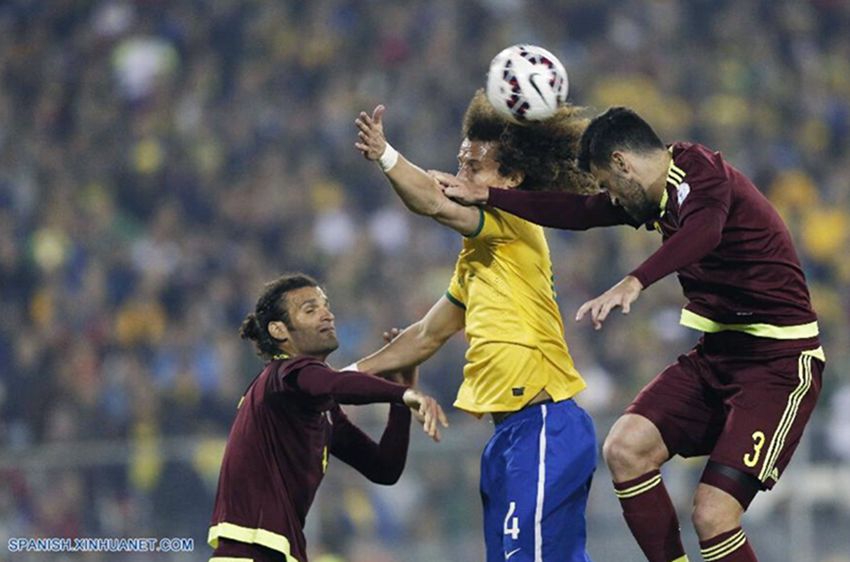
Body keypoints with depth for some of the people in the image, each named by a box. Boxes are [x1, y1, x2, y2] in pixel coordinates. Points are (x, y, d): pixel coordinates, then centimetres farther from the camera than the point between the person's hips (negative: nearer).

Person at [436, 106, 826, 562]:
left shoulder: (699, 171, -18)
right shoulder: (659, 195, 11)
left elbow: (702, 231, -40)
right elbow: (579, 213, 25)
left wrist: (634, 283, -55)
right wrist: (484, 196, 24)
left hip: (779, 362, -9)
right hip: (718, 353, 9)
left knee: (713, 516, -19)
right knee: (626, 448, -9)